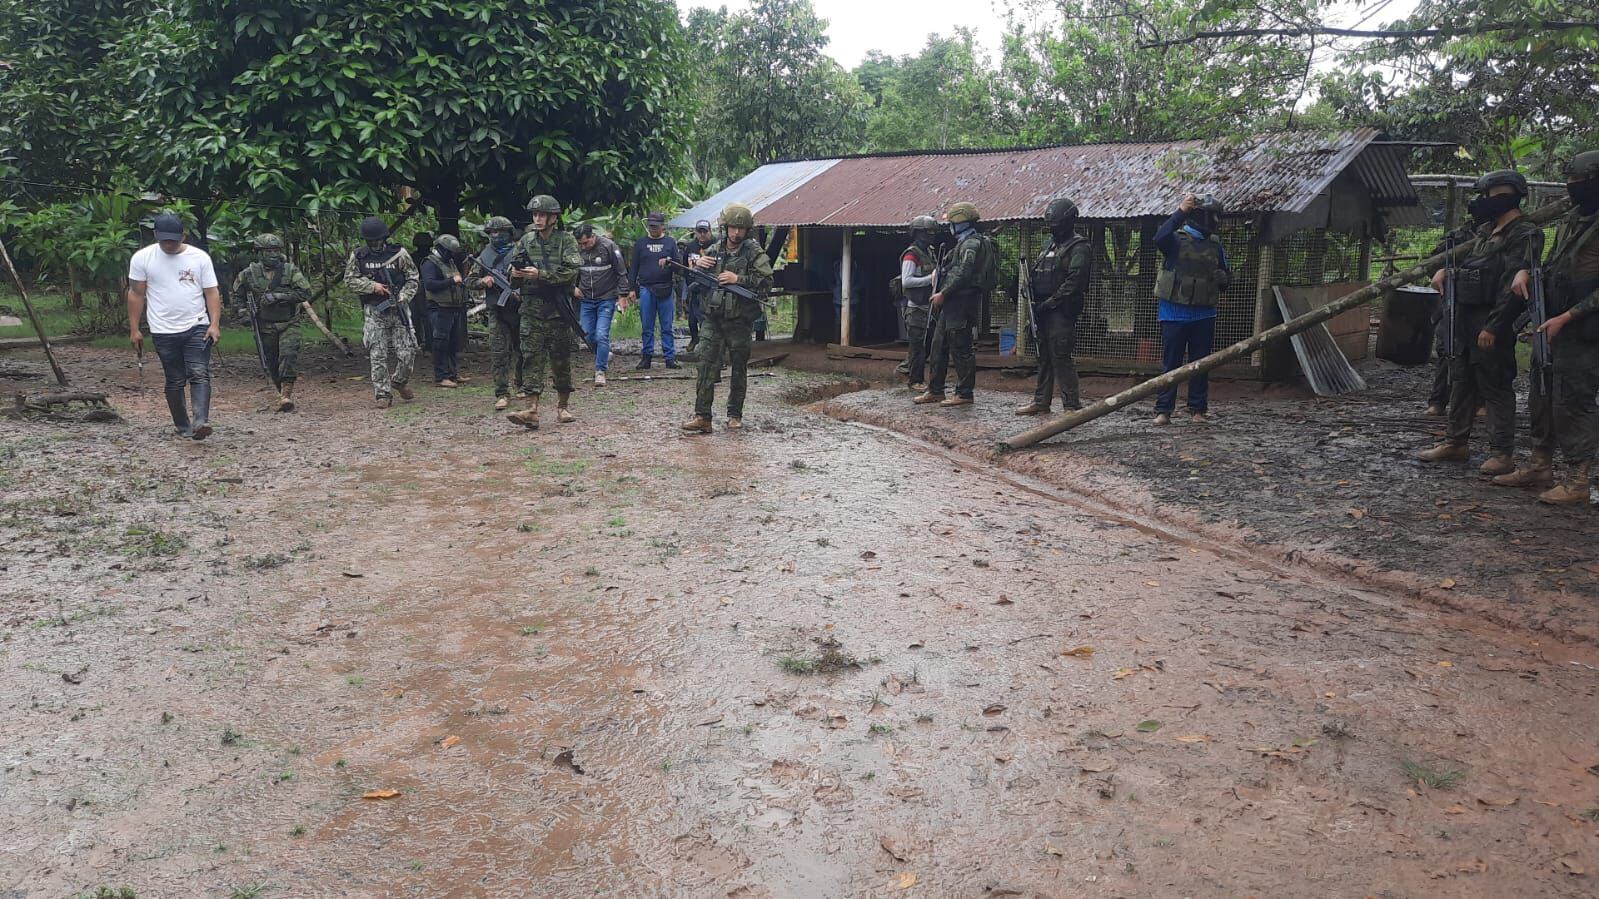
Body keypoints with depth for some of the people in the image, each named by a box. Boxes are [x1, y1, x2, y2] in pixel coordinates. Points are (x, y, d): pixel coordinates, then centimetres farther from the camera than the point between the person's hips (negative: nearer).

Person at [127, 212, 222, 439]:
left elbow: (212, 292, 1)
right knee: (175, 382, 8)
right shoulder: (142, 258, 1)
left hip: (197, 327, -1)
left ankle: (201, 422, -25)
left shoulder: (199, 257, 1)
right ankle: (183, 427, 16)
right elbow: (136, 294, 5)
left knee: (199, 375, -15)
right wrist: (134, 329, 3)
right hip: (164, 332, 1)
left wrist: (215, 324, -10)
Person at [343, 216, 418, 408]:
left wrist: (402, 298, -13)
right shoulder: (358, 257, 4)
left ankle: (400, 381, 25)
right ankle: (382, 394, 4)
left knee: (407, 351, -2)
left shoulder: (399, 253, 1)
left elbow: (412, 279, 1)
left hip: (399, 309, 0)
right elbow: (350, 280, 4)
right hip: (374, 312, 0)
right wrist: (372, 286, -10)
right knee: (378, 355, -3)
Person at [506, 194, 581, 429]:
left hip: (558, 310, -2)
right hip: (532, 310, 2)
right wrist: (515, 273, -6)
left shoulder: (567, 241, 0)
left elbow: (571, 271, -14)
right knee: (532, 358, -6)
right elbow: (514, 271, 18)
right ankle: (531, 410, -13)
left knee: (561, 360, 6)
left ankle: (562, 407, 20)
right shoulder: (526, 241, 11)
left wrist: (540, 274, -20)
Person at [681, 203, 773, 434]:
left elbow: (766, 282, -12)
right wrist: (697, 265, -1)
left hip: (740, 321, -3)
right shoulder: (714, 250, 10)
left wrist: (738, 279, -18)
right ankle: (702, 417, -5)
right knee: (707, 367, -5)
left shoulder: (754, 252, -2)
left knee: (739, 369, 7)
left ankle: (735, 415, 20)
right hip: (713, 319, 3)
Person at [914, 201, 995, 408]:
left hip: (962, 304, -11)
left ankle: (964, 394, 0)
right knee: (939, 346, 13)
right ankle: (935, 391, 19)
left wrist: (943, 294, -18)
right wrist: (942, 294, 15)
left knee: (960, 350, -6)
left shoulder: (972, 243, -13)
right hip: (952, 304, 11)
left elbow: (963, 274, -22)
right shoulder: (964, 243, 20)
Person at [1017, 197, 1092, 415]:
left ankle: (1072, 405, -6)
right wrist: (1036, 301, 7)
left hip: (1062, 312, -9)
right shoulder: (1051, 245, 20)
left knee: (1061, 357, -11)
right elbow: (1038, 275, 23)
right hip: (1044, 311, 9)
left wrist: (1051, 302, -17)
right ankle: (1041, 401, 21)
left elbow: (1073, 281, -17)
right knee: (1044, 357, 13)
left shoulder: (1079, 247, -8)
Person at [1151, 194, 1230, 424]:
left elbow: (1226, 275, 19)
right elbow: (1160, 237, -27)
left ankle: (1198, 409, 14)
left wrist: (1223, 278, -5)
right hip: (1175, 312, -4)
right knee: (1170, 363, -1)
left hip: (1204, 314, 4)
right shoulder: (1176, 239, -3)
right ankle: (1163, 410, 3)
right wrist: (1180, 212, -31)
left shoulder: (1215, 244, 10)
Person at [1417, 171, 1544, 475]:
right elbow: (1465, 254, 31)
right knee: (1461, 381, 14)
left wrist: (1492, 327, -23)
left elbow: (1513, 287, -19)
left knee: (1496, 387, -5)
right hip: (1465, 318, 9)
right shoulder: (1486, 231, 15)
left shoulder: (1524, 235, -13)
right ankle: (1456, 443, 23)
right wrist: (1446, 270, 7)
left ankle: (1503, 453, 0)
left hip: (1492, 323, -9)